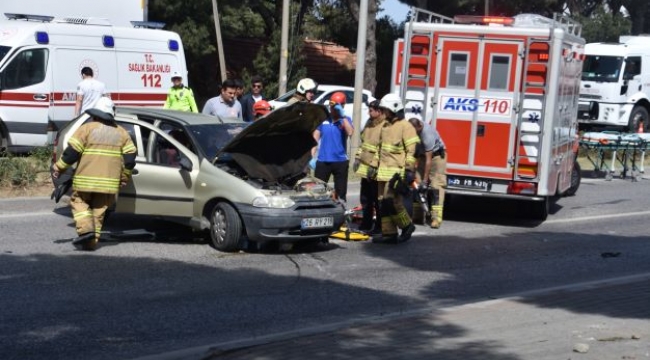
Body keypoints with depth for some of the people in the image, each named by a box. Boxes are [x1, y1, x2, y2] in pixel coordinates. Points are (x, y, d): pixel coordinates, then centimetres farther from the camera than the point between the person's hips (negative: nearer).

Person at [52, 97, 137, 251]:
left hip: (86, 179, -3)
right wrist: (125, 177, 21)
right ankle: (92, 241, 8)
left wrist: (58, 167, 4)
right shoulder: (121, 132, 12)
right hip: (109, 182, 3)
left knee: (79, 202, 13)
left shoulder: (87, 128, -1)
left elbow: (72, 152, -6)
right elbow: (130, 157, 9)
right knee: (99, 210, 10)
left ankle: (86, 229, -8)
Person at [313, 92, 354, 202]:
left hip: (340, 161, 0)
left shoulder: (345, 120, 2)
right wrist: (312, 156, -2)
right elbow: (315, 138, 5)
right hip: (323, 161, 0)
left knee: (341, 193, 7)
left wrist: (343, 116, -22)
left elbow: (350, 132, -19)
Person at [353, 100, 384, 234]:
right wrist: (358, 157, 16)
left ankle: (379, 227, 7)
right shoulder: (370, 123, 12)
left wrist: (374, 165, -22)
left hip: (375, 170, -9)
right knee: (365, 198, 16)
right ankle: (366, 224, 26)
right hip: (364, 167, 9)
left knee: (377, 200, -1)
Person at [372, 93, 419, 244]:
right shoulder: (385, 126, 18)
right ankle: (388, 233, 9)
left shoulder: (405, 126, -8)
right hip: (384, 170, 9)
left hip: (397, 171, -8)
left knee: (391, 200, -16)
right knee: (383, 202, 5)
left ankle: (406, 225, 3)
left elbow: (411, 150, -13)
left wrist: (409, 170, -19)